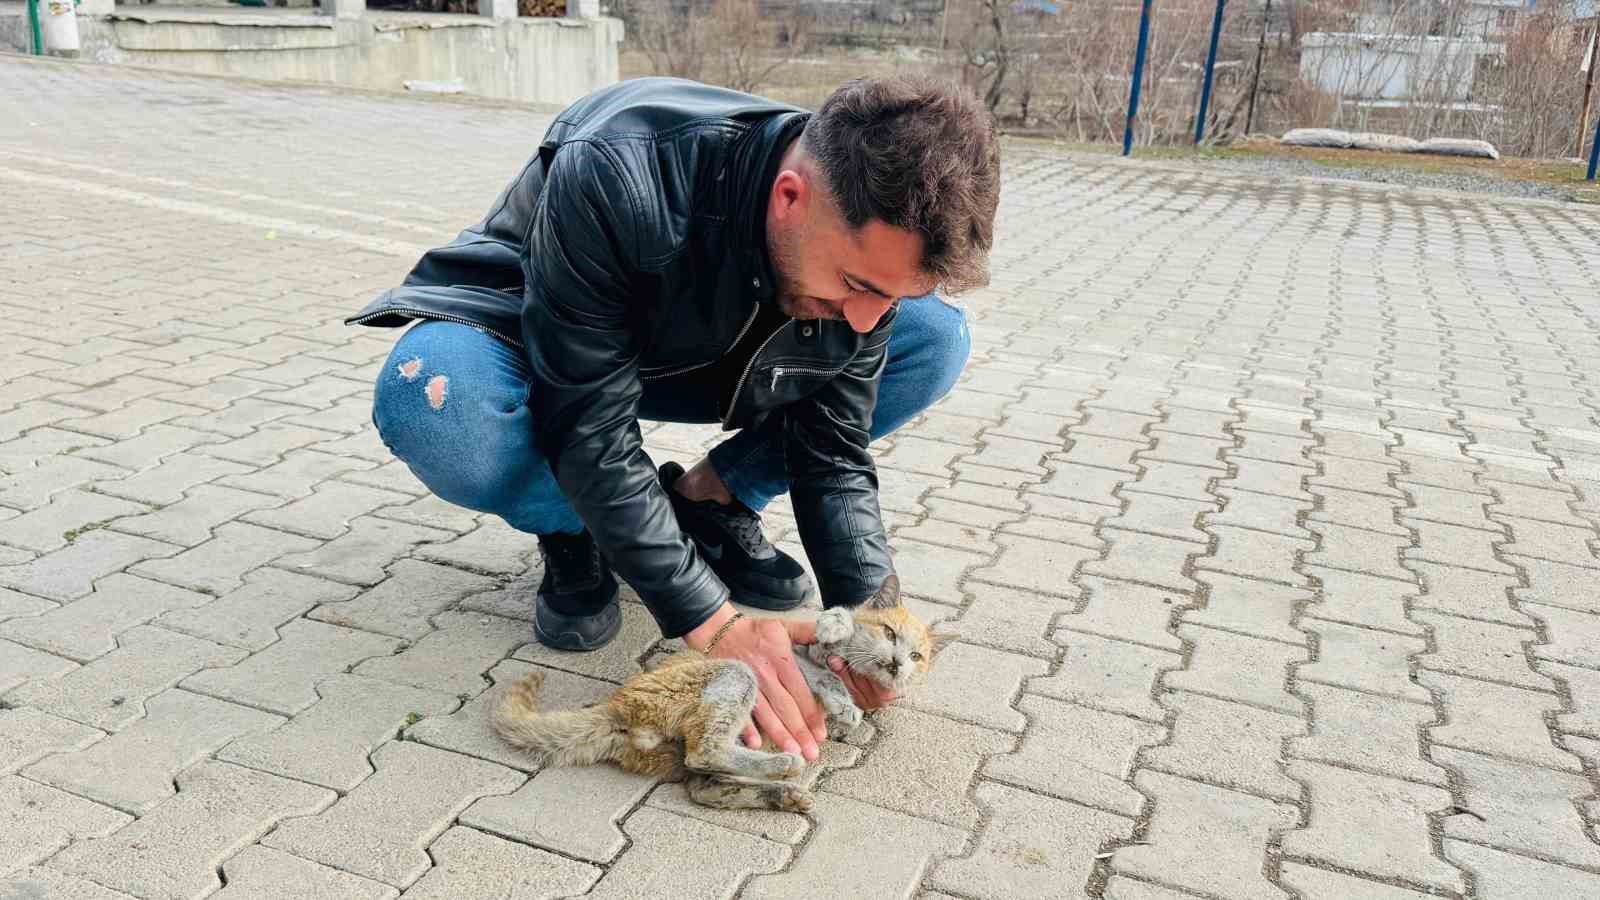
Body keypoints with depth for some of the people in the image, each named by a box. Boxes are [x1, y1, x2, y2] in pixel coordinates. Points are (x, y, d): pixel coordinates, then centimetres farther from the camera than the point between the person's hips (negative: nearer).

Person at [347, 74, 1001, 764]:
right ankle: (575, 532, -6)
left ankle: (707, 501, -2)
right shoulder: (616, 179, -39)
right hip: (535, 349, -3)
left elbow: (833, 448, -13)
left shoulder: (868, 248, -22)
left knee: (936, 339, -15)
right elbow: (591, 430, -35)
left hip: (708, 360, 4)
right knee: (432, 407, -40)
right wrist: (711, 622, -38)